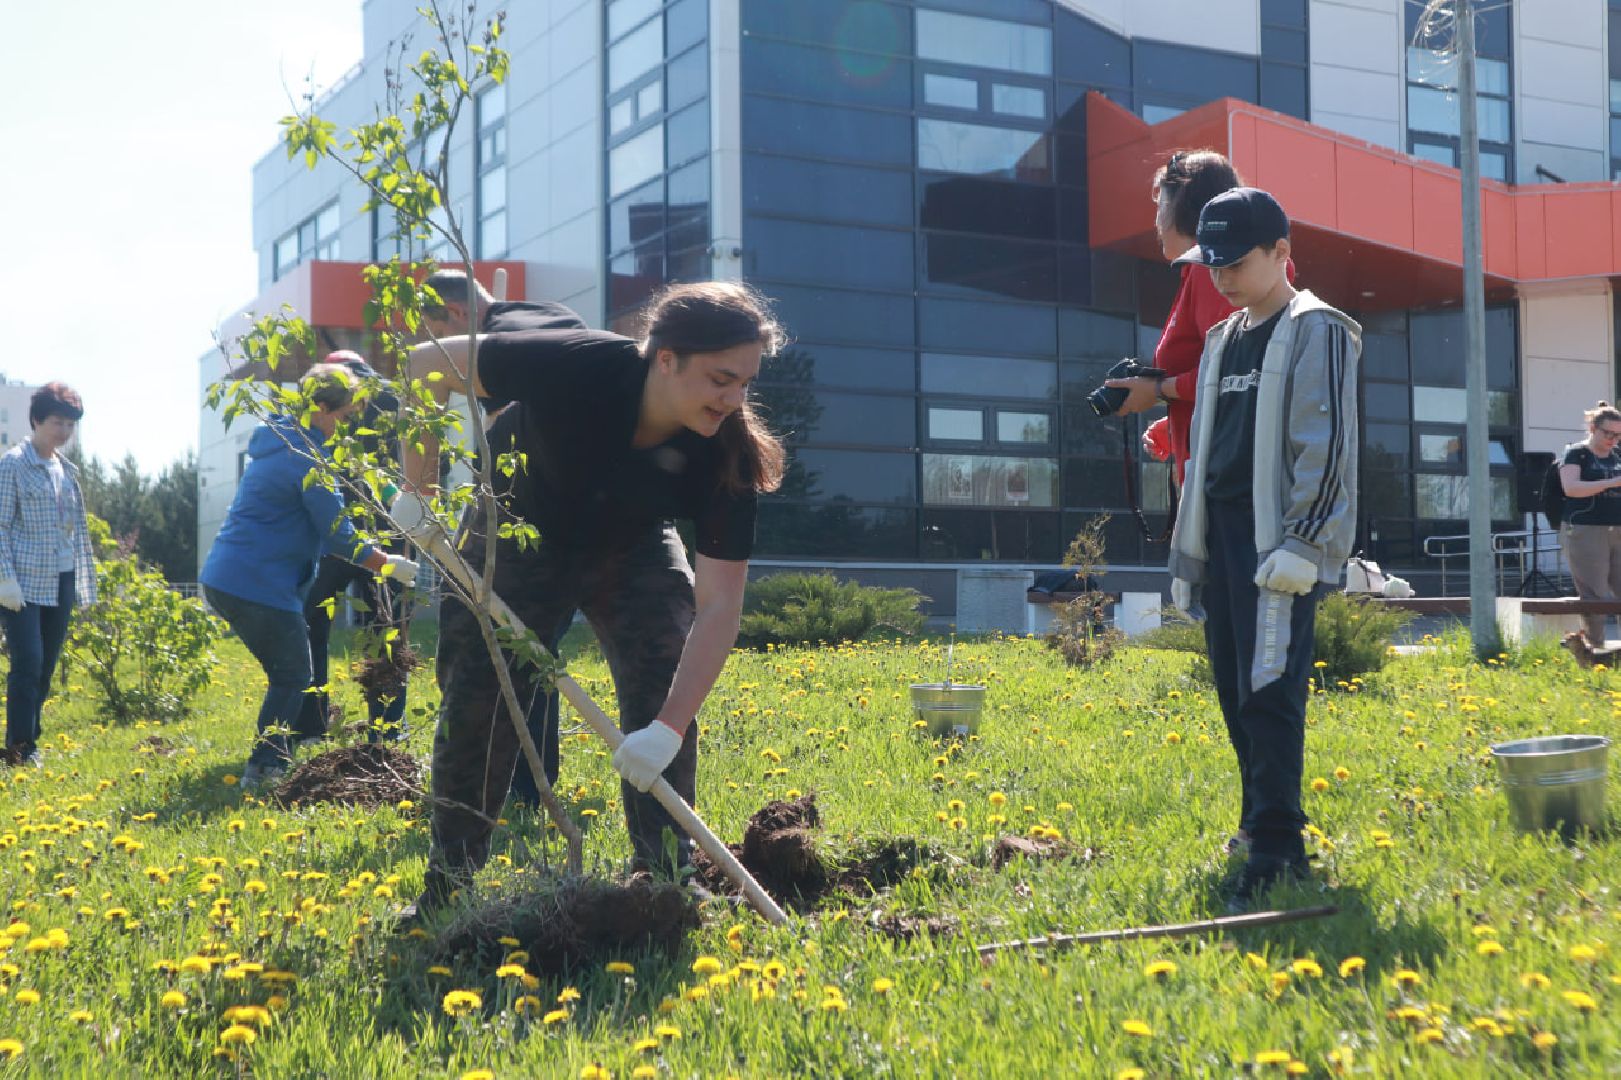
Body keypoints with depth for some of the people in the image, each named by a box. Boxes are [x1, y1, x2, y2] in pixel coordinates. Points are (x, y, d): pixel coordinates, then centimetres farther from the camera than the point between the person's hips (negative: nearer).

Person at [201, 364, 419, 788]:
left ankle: (274, 760, 23)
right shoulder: (306, 458, -16)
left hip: (225, 578, 10)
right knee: (292, 677, 0)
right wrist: (389, 565, -3)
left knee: (288, 673, 18)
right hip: (257, 585, -10)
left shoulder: (277, 441, 16)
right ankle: (264, 768, -1)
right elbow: (339, 537, -14)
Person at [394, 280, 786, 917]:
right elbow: (429, 362, -23)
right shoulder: (575, 365, -38)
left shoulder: (728, 454, -31)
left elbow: (720, 607, -33)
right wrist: (420, 488, -22)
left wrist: (670, 727, -42)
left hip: (634, 551, 1)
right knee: (475, 701, -2)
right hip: (522, 535, -1)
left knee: (665, 696, -16)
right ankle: (448, 888, 13)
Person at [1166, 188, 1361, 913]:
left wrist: (1299, 545, -19)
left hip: (1281, 544, -8)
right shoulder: (1222, 341, 19)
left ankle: (1277, 853, -12)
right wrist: (1187, 551, 19)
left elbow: (1327, 447, -12)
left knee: (1269, 689, -13)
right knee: (1234, 689, 11)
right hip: (1222, 536, 8)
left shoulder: (1316, 332, -5)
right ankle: (1263, 821, 24)